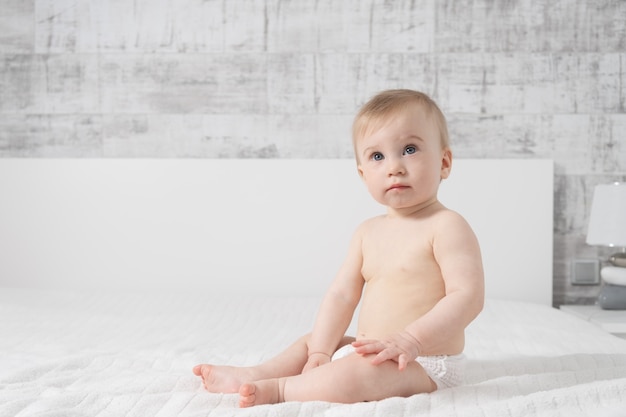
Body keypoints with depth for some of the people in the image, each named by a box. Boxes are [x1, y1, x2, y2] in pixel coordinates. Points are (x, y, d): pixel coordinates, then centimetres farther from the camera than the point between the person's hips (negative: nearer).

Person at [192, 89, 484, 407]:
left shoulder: (446, 226, -14)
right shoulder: (368, 232, 10)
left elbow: (467, 295, -24)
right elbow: (341, 295, 6)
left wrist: (411, 339, -32)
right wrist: (321, 352, -5)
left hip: (423, 363, -9)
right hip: (372, 353, 9)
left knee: (353, 375, -33)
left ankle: (281, 389, -15)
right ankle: (254, 374, 2)